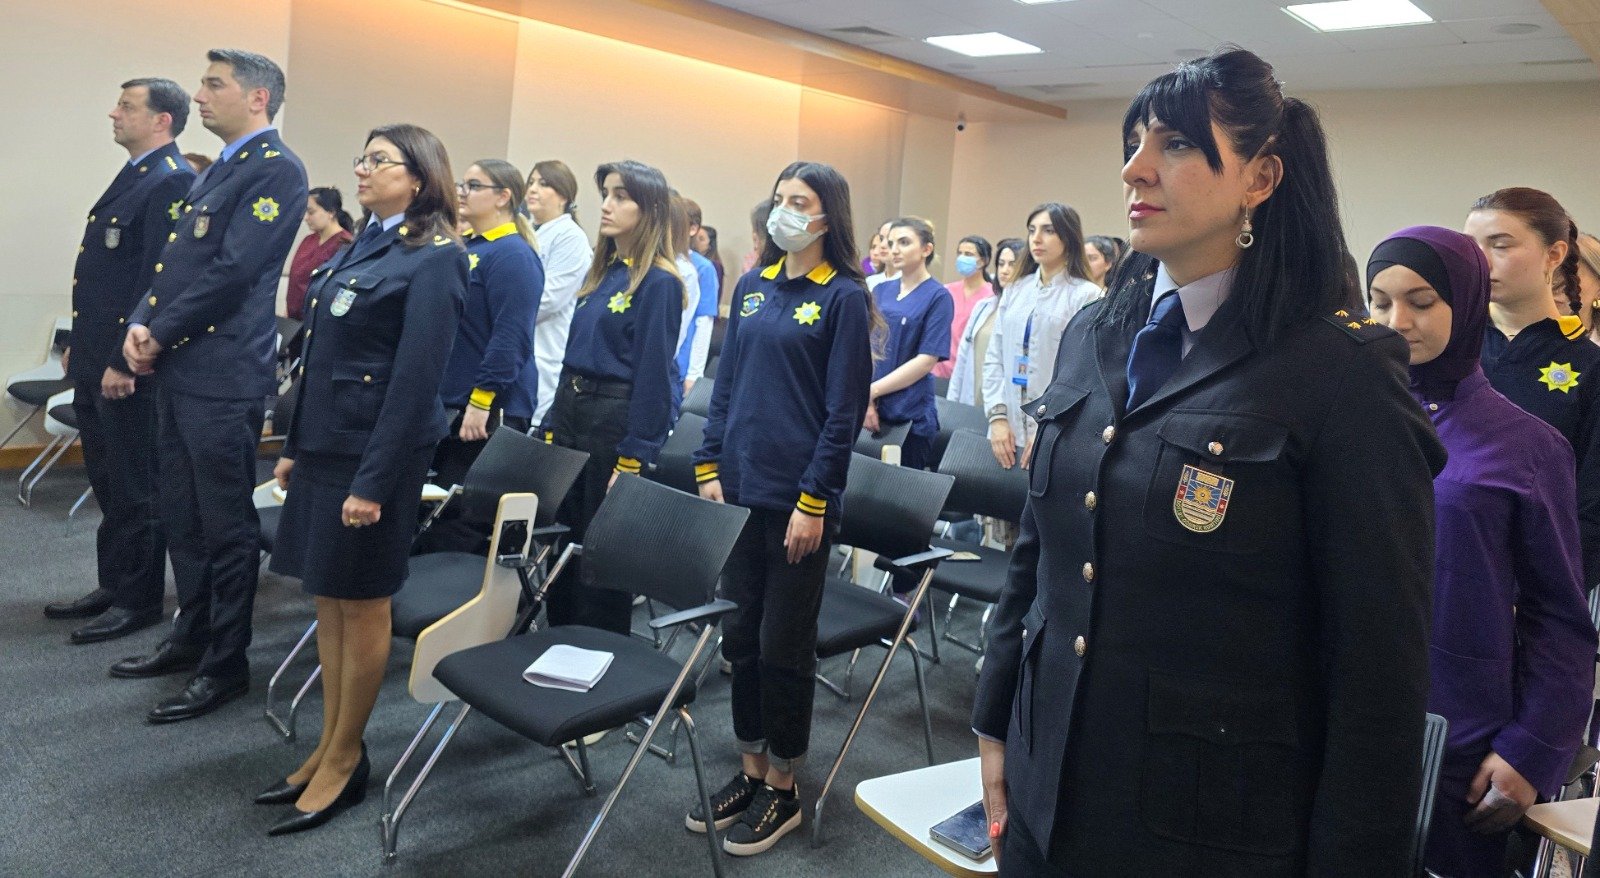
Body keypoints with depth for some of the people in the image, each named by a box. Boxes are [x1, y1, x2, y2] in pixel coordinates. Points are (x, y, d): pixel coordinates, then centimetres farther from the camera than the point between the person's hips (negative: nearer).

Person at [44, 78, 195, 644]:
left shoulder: (171, 182, -15)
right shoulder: (133, 175, 16)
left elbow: (161, 279, -21)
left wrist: (124, 361, -21)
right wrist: (80, 346, 18)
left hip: (128, 367, -10)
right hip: (95, 362, 10)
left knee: (134, 490, 2)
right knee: (107, 485, 17)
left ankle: (139, 600, 14)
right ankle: (112, 586, 29)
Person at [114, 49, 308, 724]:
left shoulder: (276, 169, -10)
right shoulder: (217, 170, 19)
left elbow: (232, 270, -17)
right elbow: (175, 259, 17)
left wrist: (160, 336, -10)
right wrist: (142, 322, 0)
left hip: (224, 376, -9)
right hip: (181, 370, 10)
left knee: (226, 525, 0)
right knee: (182, 514, 17)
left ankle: (225, 665, 12)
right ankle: (191, 637, 32)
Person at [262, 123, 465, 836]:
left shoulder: (432, 259, -13)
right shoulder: (362, 245, 13)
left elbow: (417, 376, -18)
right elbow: (320, 358, 16)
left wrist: (374, 482, -20)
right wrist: (295, 446, 16)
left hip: (376, 451, -8)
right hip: (325, 443, 9)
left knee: (361, 602, 3)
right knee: (327, 596, 14)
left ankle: (345, 760, 19)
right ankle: (330, 745, 28)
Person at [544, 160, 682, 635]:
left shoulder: (659, 283, -12)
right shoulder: (602, 272, 12)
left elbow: (653, 376, -16)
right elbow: (574, 352, 16)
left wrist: (631, 460, -17)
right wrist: (555, 426, 13)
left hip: (617, 422, -8)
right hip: (572, 414, 8)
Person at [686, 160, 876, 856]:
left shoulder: (843, 297, -6)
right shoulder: (751, 287, 11)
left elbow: (844, 409, -10)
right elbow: (726, 384, 13)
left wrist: (813, 502, -13)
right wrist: (708, 469, 5)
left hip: (797, 497, -5)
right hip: (740, 487, 6)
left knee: (784, 645, 4)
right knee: (741, 636, 12)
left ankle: (782, 790, 22)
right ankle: (750, 772, 29)